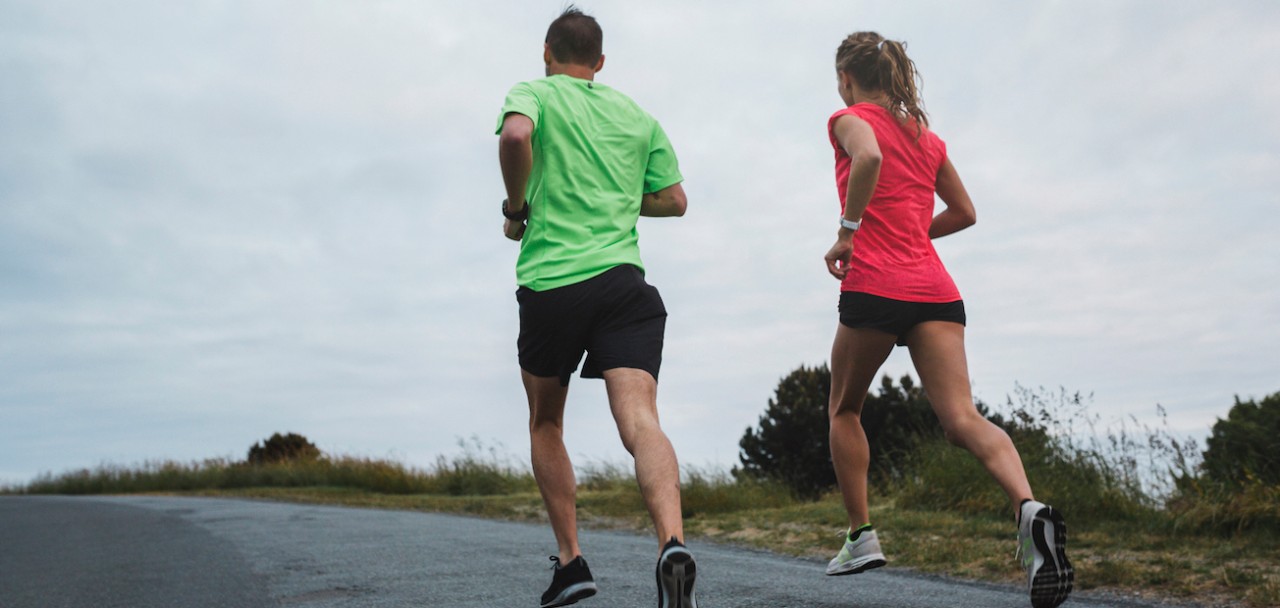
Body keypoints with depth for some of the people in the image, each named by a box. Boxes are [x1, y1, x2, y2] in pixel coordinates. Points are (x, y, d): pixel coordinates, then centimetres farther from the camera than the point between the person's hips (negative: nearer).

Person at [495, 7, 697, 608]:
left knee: (545, 424, 17)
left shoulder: (533, 93, 7)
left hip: (549, 283, -2)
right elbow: (674, 200, 21)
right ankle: (672, 544, -37)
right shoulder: (636, 115, 19)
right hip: (624, 282, 2)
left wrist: (516, 208, -3)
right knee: (640, 420, -12)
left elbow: (515, 135, -17)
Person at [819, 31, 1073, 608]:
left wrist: (848, 231, -13)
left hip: (873, 286, -4)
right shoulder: (927, 137, 22)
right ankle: (1029, 507, -35)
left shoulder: (850, 119, 4)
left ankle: (861, 537, 17)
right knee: (962, 417, -9)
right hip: (935, 289, 5)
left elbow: (869, 157, -20)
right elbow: (964, 212, 27)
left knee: (844, 411, 17)